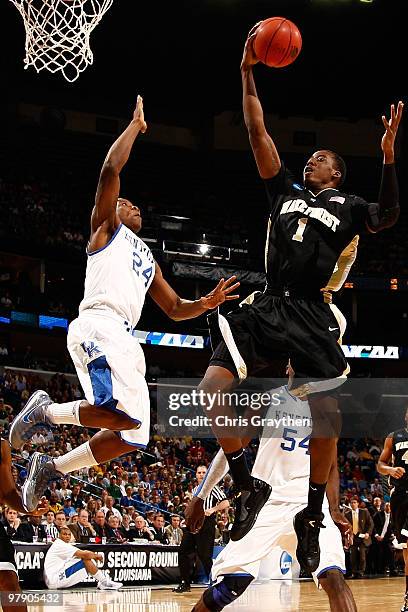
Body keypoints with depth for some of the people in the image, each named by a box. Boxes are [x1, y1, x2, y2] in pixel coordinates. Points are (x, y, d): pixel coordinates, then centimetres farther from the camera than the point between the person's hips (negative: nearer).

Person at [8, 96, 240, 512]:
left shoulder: (147, 259, 35)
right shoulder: (106, 226, 14)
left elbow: (176, 310, 35)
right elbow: (110, 169, -1)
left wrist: (208, 303, 17)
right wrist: (136, 124, 7)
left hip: (124, 339, 9)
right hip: (98, 326, -9)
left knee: (133, 436, 5)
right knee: (123, 413, -30)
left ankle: (50, 468, 15)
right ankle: (45, 410, -9)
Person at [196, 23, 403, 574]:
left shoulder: (347, 207, 11)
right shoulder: (286, 191, 19)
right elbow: (258, 134, 15)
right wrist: (247, 74, 9)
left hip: (311, 316, -3)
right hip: (267, 306, 3)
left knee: (326, 414, -9)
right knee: (212, 390, -13)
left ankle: (312, 515, 10)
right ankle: (249, 487, 4)